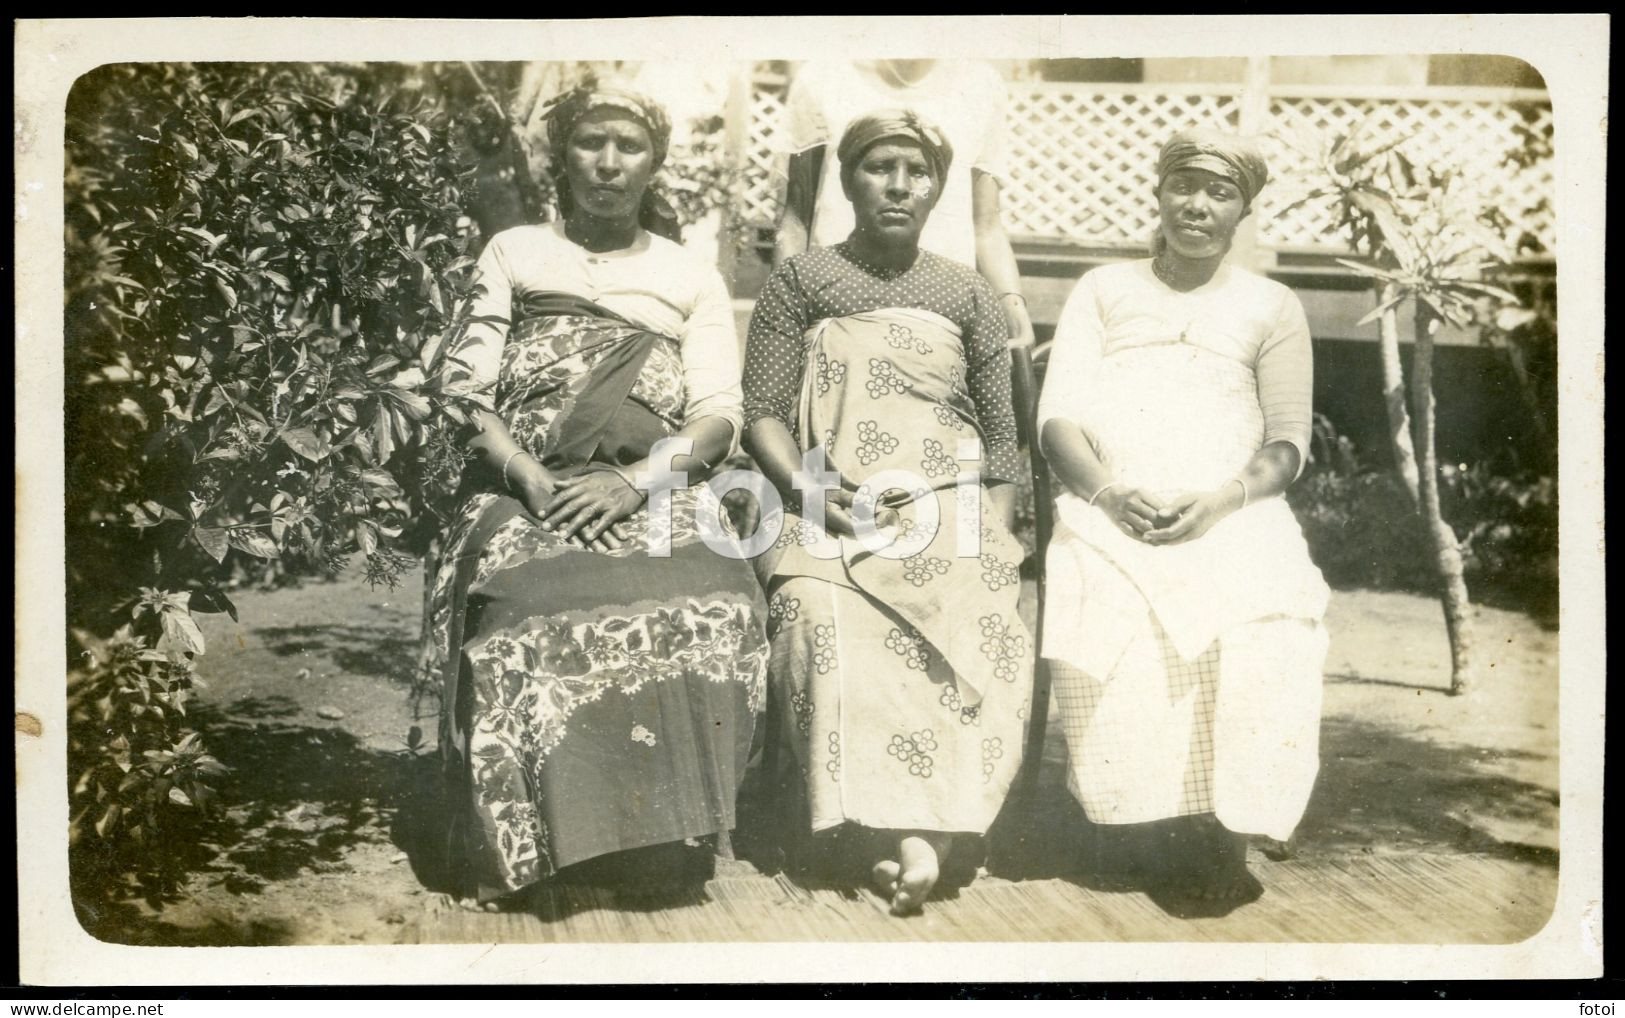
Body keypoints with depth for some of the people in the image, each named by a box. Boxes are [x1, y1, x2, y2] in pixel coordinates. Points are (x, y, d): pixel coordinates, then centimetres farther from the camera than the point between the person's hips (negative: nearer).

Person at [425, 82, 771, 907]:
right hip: (526, 490, 0)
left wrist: (635, 481, -12)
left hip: (656, 492, 1)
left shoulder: (693, 277, 20)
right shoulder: (513, 254, 19)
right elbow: (465, 386, 7)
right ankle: (526, 839, -21)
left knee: (710, 615, -33)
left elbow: (718, 414, 7)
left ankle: (668, 833, -19)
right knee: (531, 617, -35)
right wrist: (528, 475, -11)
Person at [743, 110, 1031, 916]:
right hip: (831, 517, -1)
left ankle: (915, 834, -30)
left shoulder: (967, 295, 20)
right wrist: (807, 489, -13)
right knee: (826, 621, -34)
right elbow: (761, 413, 6)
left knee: (981, 630, -31)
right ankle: (907, 837, -32)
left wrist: (995, 543, 1)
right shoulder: (800, 283, 14)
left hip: (948, 515, 2)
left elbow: (1001, 437, 17)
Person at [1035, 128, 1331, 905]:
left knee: (1263, 639, -33)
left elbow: (1287, 445, 11)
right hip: (1110, 513, 0)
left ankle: (1221, 830, -17)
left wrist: (1220, 500, -12)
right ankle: (1193, 833, -21)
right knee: (1108, 622, -34)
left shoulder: (1272, 308, 20)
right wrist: (1109, 492, -12)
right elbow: (1058, 417, 10)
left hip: (1232, 515, 0)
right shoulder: (1103, 290, 22)